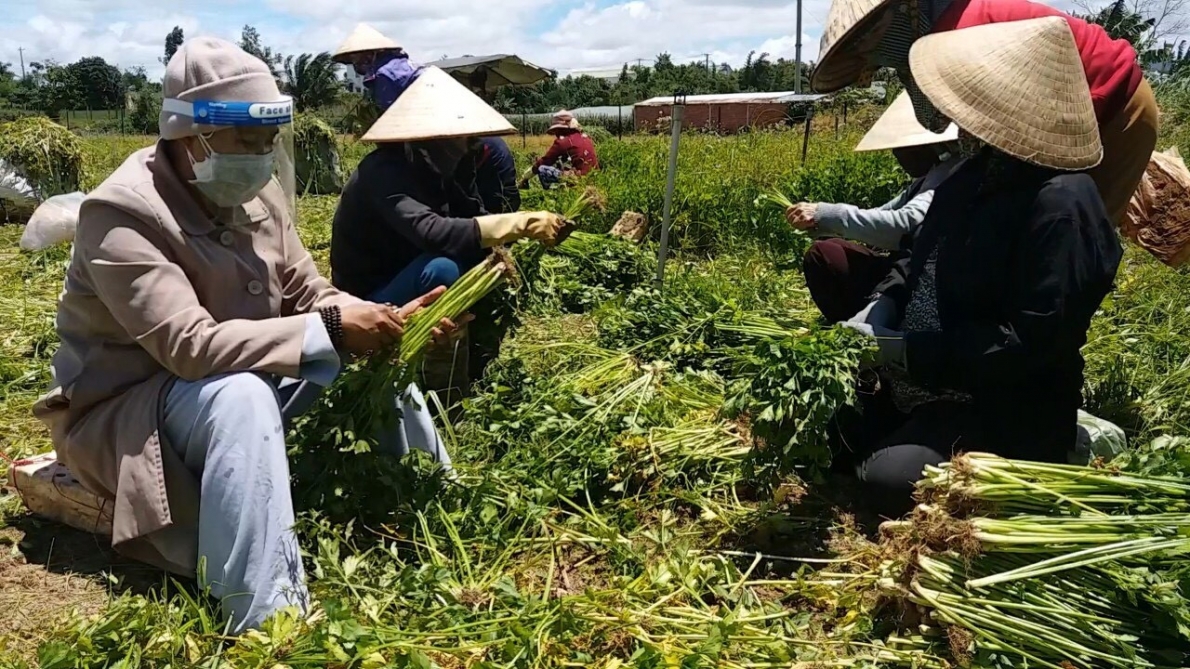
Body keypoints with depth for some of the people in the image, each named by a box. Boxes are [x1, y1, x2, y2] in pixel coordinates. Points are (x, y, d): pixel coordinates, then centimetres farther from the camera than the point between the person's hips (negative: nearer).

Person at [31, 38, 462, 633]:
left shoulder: (258, 193, -3)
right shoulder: (121, 215, -24)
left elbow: (307, 295, 3)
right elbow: (191, 345, -34)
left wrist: (383, 320, -17)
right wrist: (330, 331, -37)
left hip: (238, 384, 7)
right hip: (128, 407, -7)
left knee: (377, 353, -5)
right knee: (243, 395, -39)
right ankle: (266, 624, -37)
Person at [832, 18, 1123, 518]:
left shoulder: (1060, 206, -24)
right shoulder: (978, 173, 5)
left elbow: (1034, 340, -27)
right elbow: (923, 262, 15)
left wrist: (912, 352, -25)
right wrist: (878, 312, -5)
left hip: (1005, 408, -8)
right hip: (923, 383, 8)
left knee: (890, 479, -24)